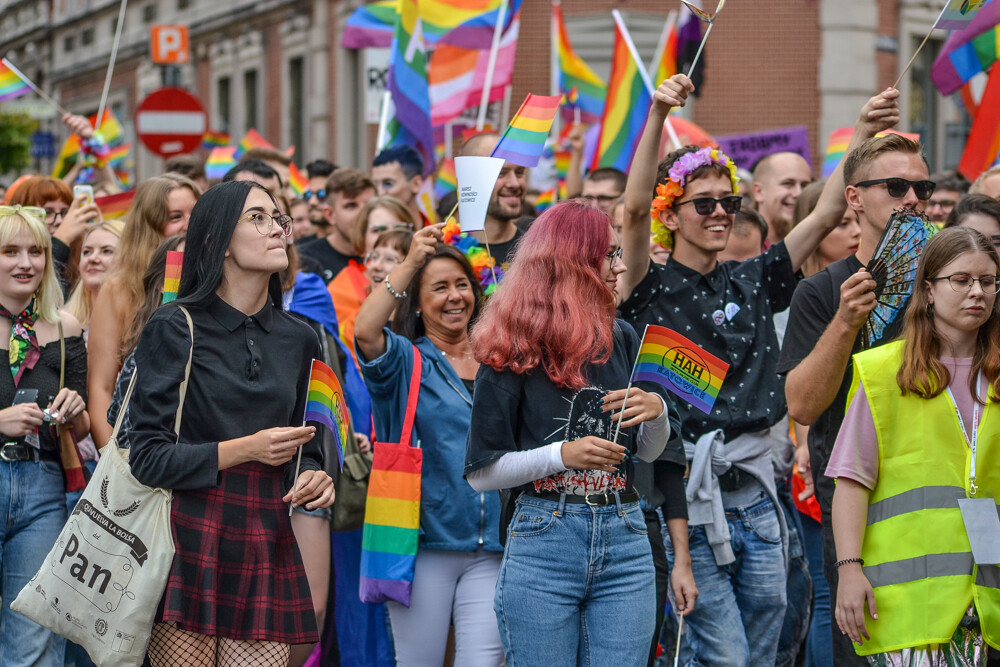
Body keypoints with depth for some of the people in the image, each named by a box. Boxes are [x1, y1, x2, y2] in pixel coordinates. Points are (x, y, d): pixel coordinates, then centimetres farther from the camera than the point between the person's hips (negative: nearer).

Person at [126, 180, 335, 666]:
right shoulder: (175, 327, -2)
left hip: (266, 545, 4)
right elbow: (148, 457, -6)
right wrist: (245, 449, -15)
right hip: (189, 537, -4)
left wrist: (315, 478, -1)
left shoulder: (299, 340, 13)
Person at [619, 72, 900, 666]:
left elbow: (827, 213, 6)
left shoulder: (752, 282, 12)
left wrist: (865, 132, -5)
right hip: (688, 495, -5)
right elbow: (634, 207, -18)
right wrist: (658, 115, -29)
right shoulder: (653, 288, -2)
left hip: (757, 497, 5)